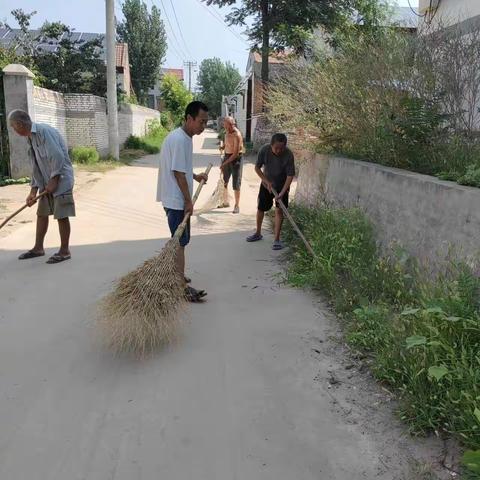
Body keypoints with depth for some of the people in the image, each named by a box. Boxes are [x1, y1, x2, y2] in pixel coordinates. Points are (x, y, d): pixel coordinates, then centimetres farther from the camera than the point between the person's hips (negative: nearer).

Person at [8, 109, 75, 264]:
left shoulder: (43, 131, -17)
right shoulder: (30, 138, 12)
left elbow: (57, 157, -23)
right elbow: (35, 166, 14)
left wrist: (54, 180, -18)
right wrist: (33, 190, 9)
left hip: (60, 180, -9)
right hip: (46, 182, 9)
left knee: (61, 215, -4)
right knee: (41, 214, 14)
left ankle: (65, 251, 7)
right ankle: (38, 248, 26)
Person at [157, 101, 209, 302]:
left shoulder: (183, 137, 12)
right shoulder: (180, 139, -20)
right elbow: (178, 173, -21)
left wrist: (195, 176, 14)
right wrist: (188, 201, -17)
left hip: (176, 199, 10)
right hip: (177, 200, -10)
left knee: (179, 240, 19)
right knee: (180, 241, -7)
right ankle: (182, 287, -1)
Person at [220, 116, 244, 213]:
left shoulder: (237, 135, -22)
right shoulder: (227, 132, 3)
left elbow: (236, 153, -25)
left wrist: (225, 163, -25)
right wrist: (223, 146, 3)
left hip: (235, 158, -8)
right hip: (227, 156, 8)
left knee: (236, 183, -4)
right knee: (224, 181, 13)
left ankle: (237, 206, 4)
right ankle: (225, 202, 27)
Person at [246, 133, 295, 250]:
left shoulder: (288, 155, -27)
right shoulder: (264, 150, -22)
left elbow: (290, 175, -24)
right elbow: (257, 168, -11)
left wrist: (282, 193, -32)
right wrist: (267, 182, -19)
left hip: (282, 185, -2)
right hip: (266, 184, 2)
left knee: (279, 210, -8)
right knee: (260, 208, 11)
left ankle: (277, 239, 0)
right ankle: (258, 233, 31)